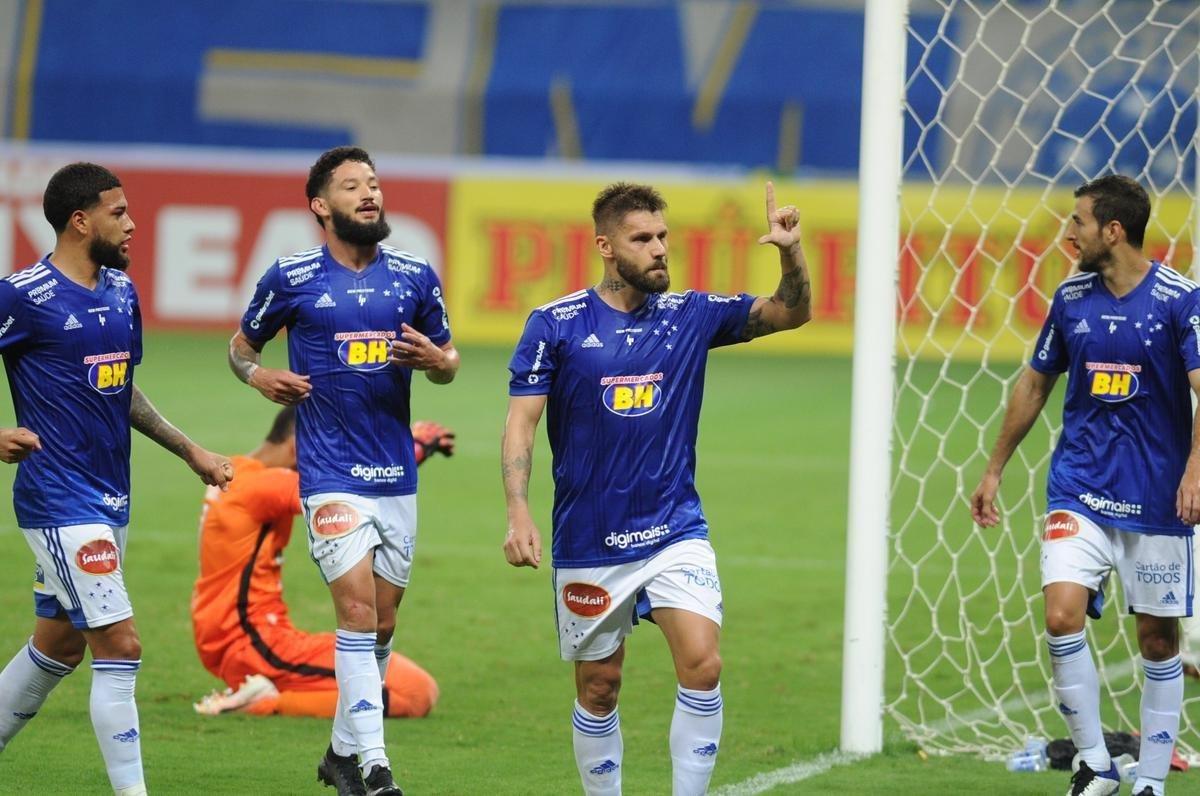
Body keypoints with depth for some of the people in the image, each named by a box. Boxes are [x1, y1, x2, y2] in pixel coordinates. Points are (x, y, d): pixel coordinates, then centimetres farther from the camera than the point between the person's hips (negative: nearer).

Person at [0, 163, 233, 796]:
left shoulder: (121, 291, 12)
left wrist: (189, 450, 21)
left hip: (109, 499, 9)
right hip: (60, 501, -9)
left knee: (57, 647, 16)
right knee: (119, 646, -12)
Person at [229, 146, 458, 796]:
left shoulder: (415, 277, 7)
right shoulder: (292, 278, -1)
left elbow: (448, 362, 17)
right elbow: (241, 344, 13)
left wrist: (435, 361, -6)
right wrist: (257, 375, -8)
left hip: (397, 474, 4)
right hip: (330, 473, -4)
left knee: (382, 623, 10)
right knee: (358, 608, -16)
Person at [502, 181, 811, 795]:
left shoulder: (689, 316, 3)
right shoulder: (555, 325, -5)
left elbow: (791, 312, 6)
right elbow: (520, 422, -6)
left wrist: (791, 254, -14)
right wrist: (518, 514, -18)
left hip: (676, 532, 1)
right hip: (588, 543, -1)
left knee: (702, 662, -17)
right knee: (598, 689, 7)